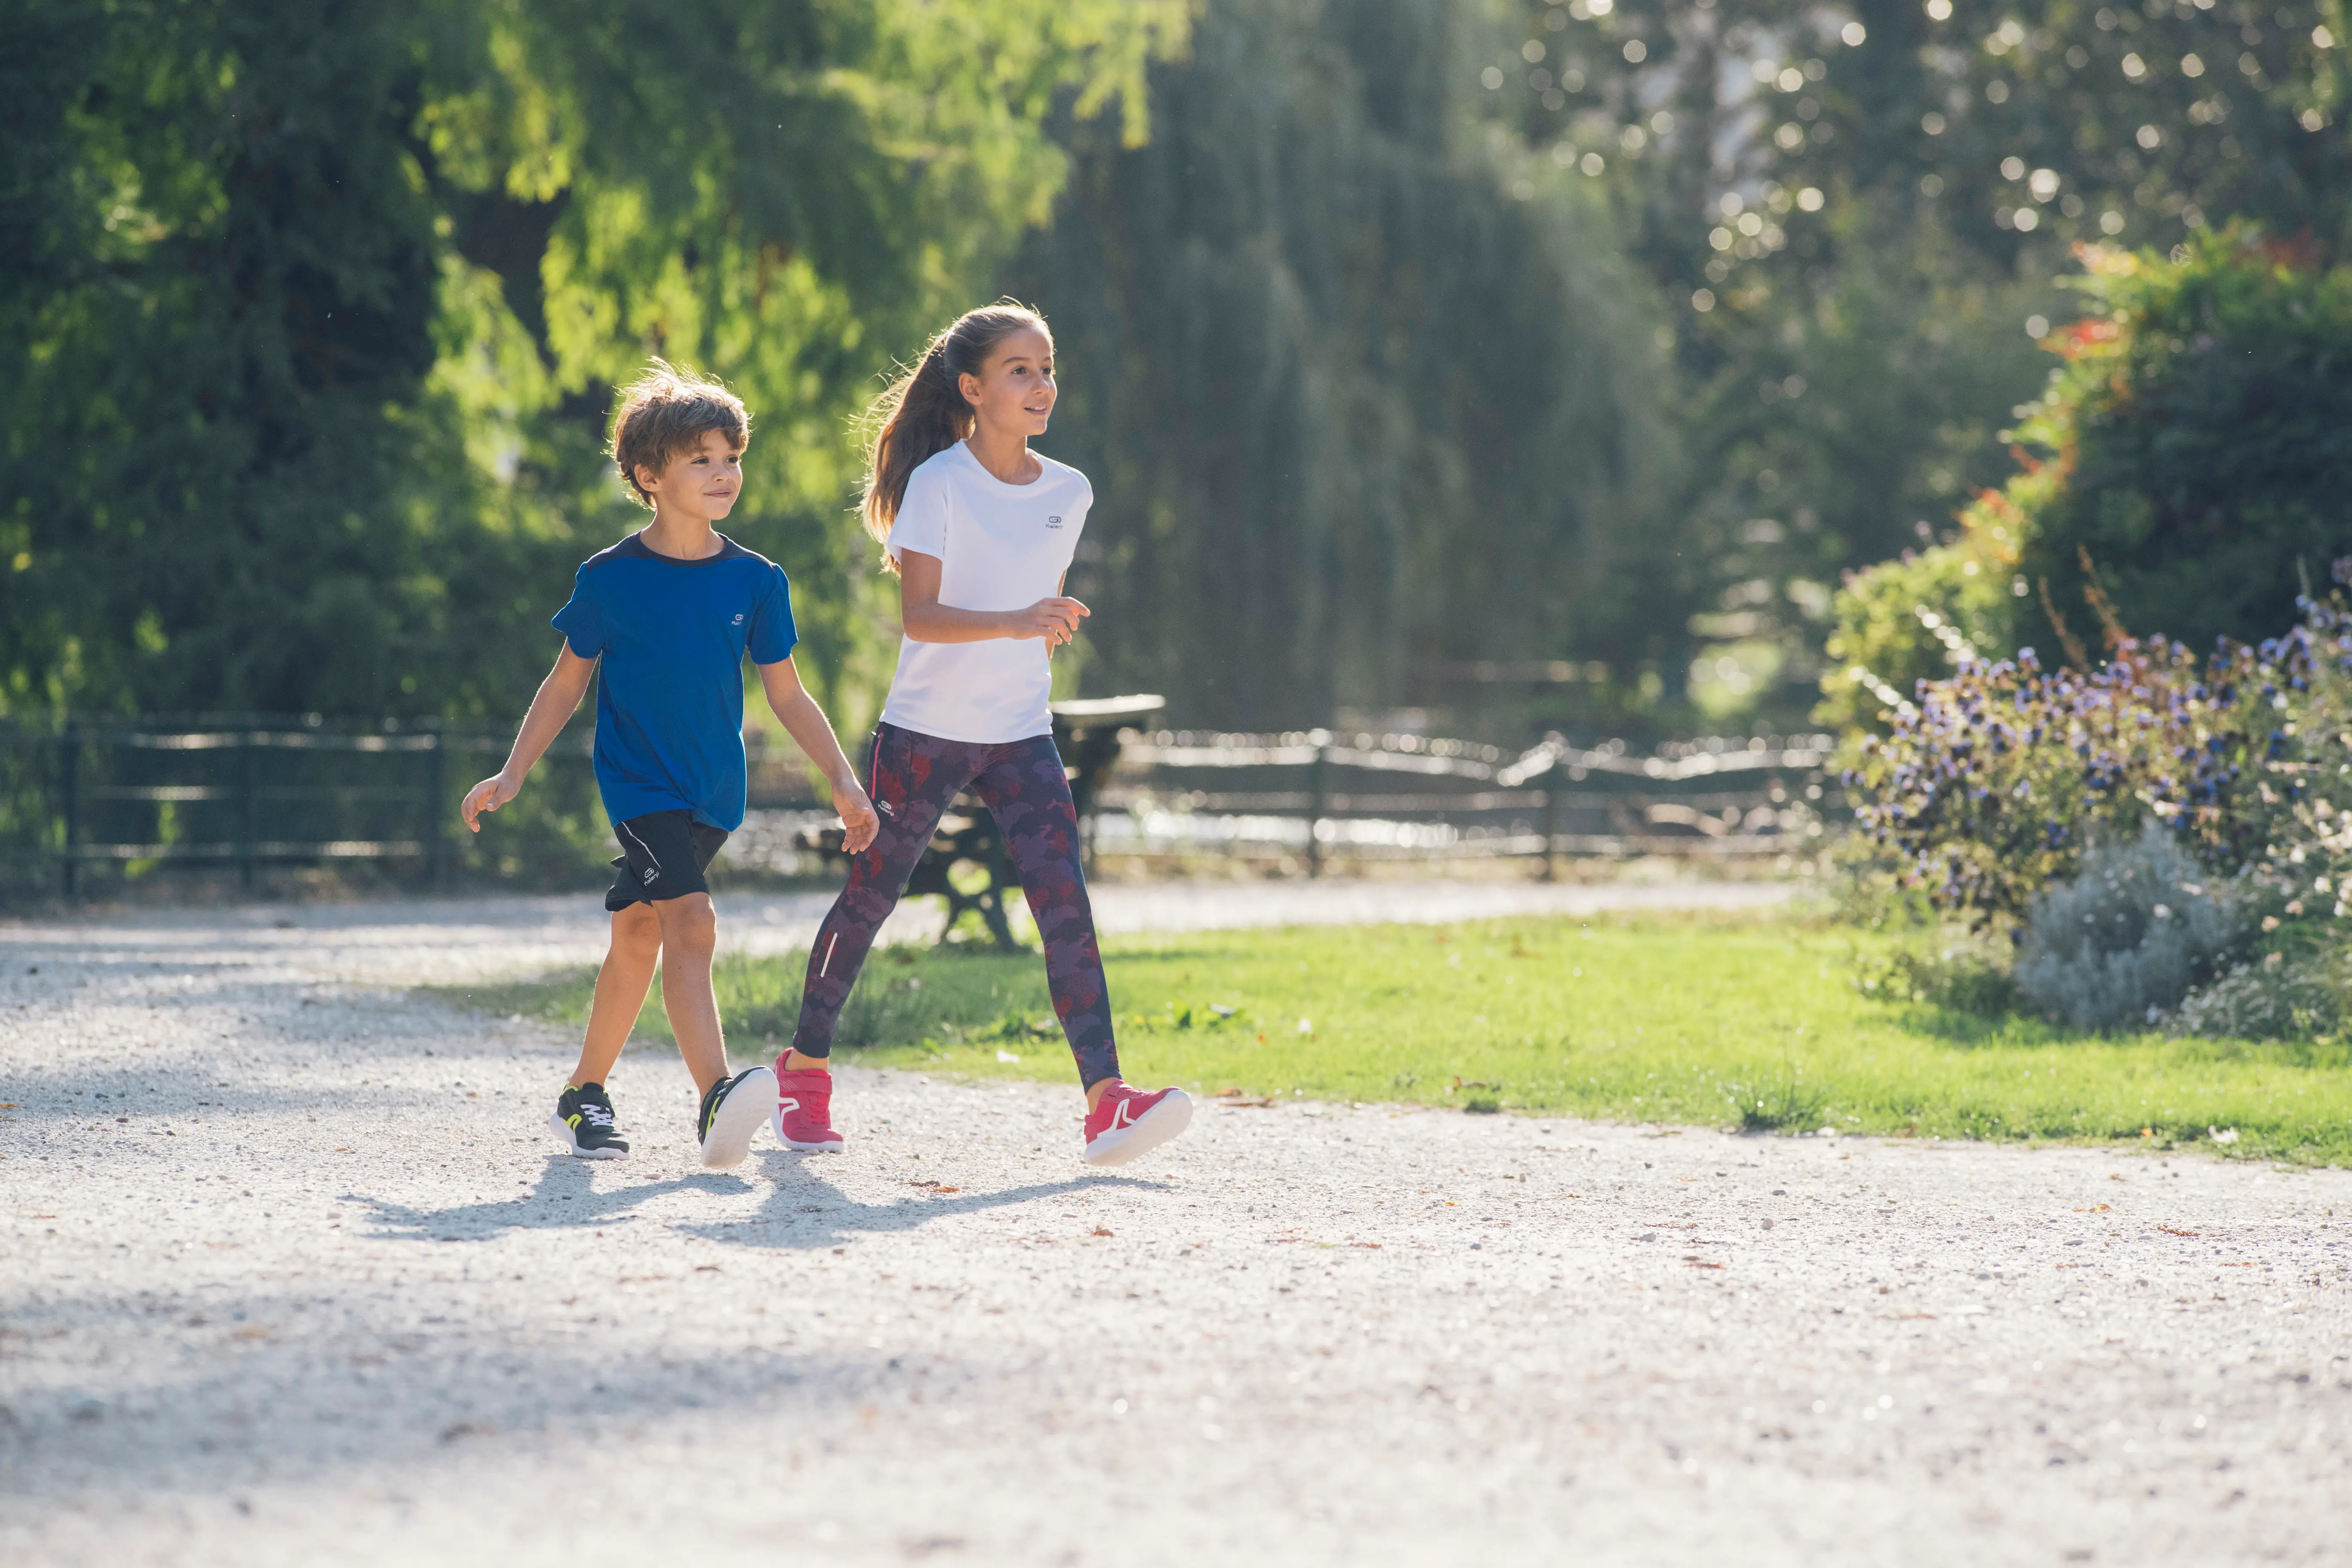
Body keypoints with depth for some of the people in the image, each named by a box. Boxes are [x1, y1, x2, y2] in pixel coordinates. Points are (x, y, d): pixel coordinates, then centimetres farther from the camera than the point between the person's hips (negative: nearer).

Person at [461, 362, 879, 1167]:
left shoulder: (755, 581, 2)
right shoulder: (611, 579, -6)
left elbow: (787, 694, 8)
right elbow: (566, 683, 5)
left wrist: (842, 780, 1)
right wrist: (512, 775, 4)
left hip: (712, 792, 4)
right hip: (638, 782, -4)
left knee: (637, 938, 14)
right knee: (690, 922, -23)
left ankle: (584, 1096, 29)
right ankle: (717, 1100, -36)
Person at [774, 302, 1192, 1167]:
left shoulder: (1068, 493, 4)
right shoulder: (939, 482, -11)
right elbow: (919, 614, -21)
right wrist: (1017, 623, -33)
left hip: (1020, 737, 3)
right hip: (923, 731, -3)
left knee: (1064, 900, -13)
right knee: (871, 897, 8)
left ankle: (1106, 1100, -21)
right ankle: (805, 1067, 29)